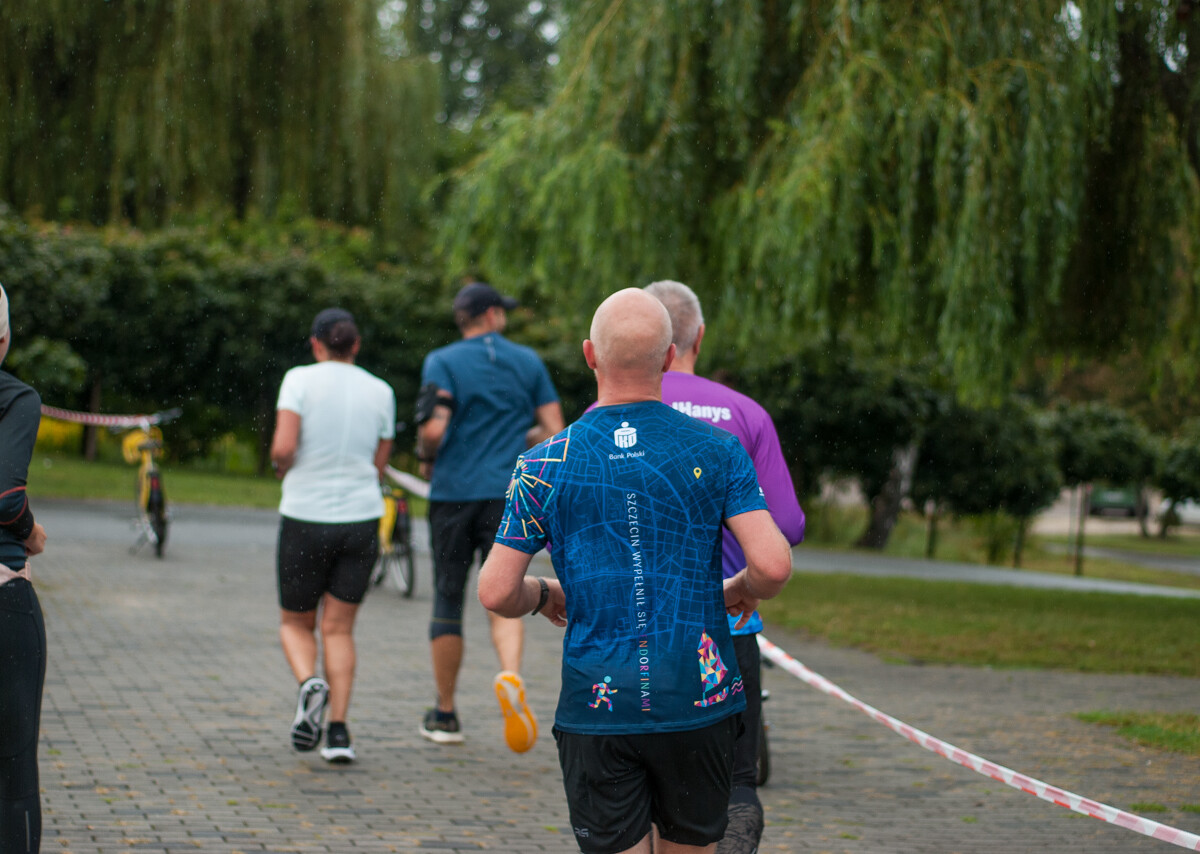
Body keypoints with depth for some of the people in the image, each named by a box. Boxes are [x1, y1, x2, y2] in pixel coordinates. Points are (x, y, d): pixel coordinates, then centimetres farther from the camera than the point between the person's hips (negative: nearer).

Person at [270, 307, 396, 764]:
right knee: (339, 629, 10)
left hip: (305, 519, -2)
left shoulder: (300, 379, -6)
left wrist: (281, 466, 5)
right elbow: (378, 465, 9)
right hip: (361, 519, 2)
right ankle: (338, 731, -2)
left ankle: (310, 684, -16)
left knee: (295, 624, 15)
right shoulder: (380, 392, 4)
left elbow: (283, 448, -16)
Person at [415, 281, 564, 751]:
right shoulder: (528, 361, 8)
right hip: (509, 495, 1)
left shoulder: (442, 362, -2)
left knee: (448, 604, 10)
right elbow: (555, 433, 5)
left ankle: (445, 715, 18)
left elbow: (433, 429, -16)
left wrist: (426, 458, 5)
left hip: (453, 492, -1)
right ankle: (511, 677, -31)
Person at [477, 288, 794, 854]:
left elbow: (496, 593, -2)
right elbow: (773, 565, -11)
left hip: (596, 707, -1)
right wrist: (742, 591, 12)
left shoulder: (546, 464, -2)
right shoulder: (717, 451, -2)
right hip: (697, 701, 1)